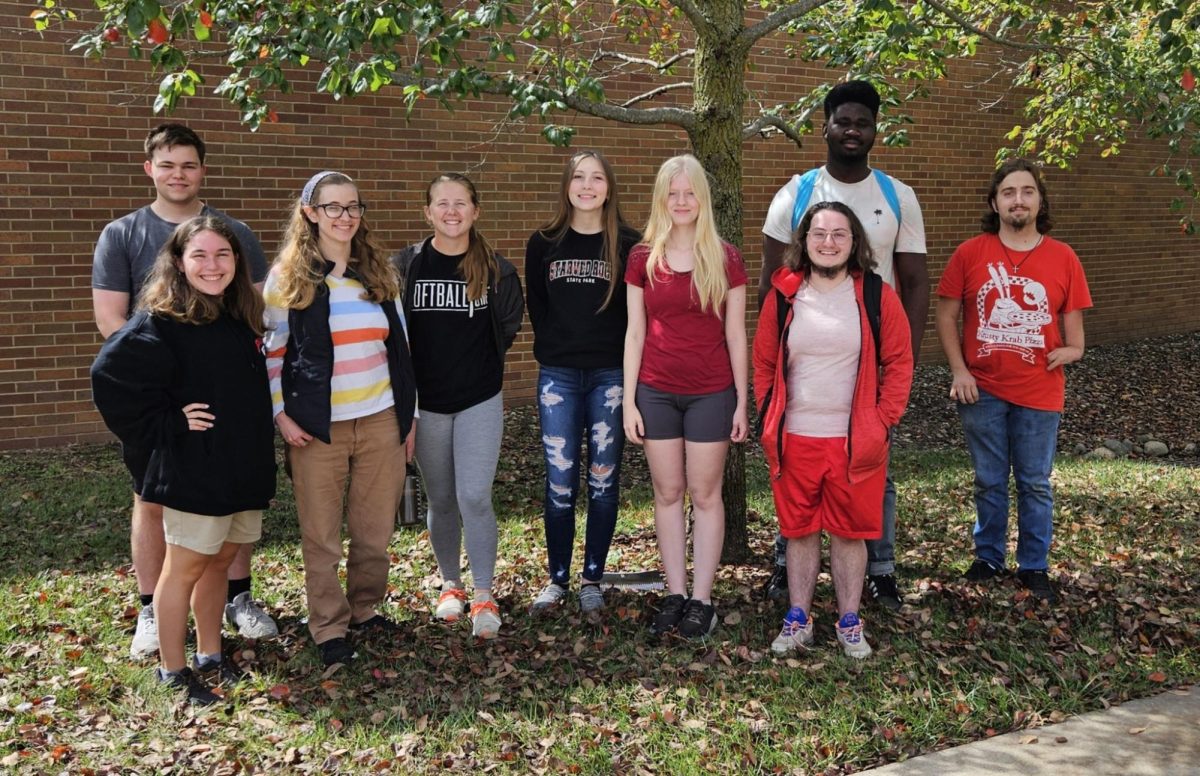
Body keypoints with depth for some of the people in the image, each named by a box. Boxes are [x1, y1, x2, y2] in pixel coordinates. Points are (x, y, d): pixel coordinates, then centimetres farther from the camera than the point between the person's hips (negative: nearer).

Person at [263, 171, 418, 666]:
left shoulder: (379, 273, 10)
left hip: (380, 420, 3)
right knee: (321, 535, 4)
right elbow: (271, 352, 0)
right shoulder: (287, 278, -2)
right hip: (316, 426, -3)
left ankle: (365, 608, 29)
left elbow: (398, 346, 13)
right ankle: (330, 628, 17)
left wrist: (409, 412, 12)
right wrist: (280, 415, -7)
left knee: (375, 529, 10)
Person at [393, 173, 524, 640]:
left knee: (475, 497, -9)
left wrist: (481, 361, 9)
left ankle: (483, 597, 3)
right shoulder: (405, 265, -3)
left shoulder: (496, 269, -3)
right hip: (425, 402, 1)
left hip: (480, 400, -1)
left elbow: (508, 326, 11)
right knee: (440, 500, 12)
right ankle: (451, 585, 29)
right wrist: (407, 380, 2)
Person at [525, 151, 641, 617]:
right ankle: (557, 579, 16)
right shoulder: (543, 243, 5)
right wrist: (553, 351, 7)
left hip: (611, 375, -1)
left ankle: (592, 579, 18)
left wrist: (623, 360, -3)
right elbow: (536, 308, 12)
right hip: (558, 377, 1)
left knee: (603, 481, 6)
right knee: (560, 483, 3)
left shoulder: (628, 244, 1)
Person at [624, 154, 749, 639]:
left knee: (705, 494, 6)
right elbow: (635, 333, 4)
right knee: (667, 493, 9)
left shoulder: (724, 258, -2)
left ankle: (702, 600, 14)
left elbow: (735, 335, 0)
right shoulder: (643, 258, 2)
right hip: (657, 391, 2)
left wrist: (742, 402, 0)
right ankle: (675, 594, 20)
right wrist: (629, 401, 1)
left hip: (710, 392, -2)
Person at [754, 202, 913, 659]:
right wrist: (768, 419, 4)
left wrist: (884, 421, -5)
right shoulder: (783, 296, 2)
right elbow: (763, 364, 9)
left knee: (849, 532, 9)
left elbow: (899, 363, 1)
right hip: (794, 439, 1)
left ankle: (849, 622, 24)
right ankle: (798, 620, 24)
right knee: (799, 530, 11)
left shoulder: (877, 296, -2)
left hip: (856, 441, -1)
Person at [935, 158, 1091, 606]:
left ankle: (1034, 567, 23)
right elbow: (946, 316, 1)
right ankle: (988, 557, 30)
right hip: (982, 391, 0)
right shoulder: (970, 254, -3)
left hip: (1039, 393, 0)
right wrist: (959, 370, -6)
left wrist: (1070, 350, -13)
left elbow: (1073, 326, 6)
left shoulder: (1062, 258, -1)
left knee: (1035, 484, 10)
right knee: (990, 482, 13)